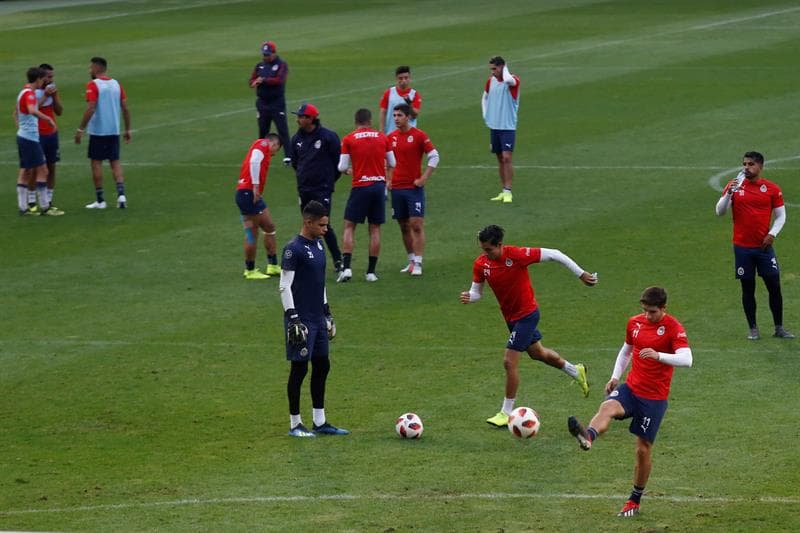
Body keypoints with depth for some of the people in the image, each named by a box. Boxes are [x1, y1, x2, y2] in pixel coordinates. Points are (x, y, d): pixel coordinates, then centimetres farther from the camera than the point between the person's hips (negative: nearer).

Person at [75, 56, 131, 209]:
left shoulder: (93, 85, -10)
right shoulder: (116, 84, 8)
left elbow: (90, 109, -18)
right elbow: (125, 108, 7)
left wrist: (80, 129, -13)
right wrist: (127, 130, 14)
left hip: (97, 131, -5)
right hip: (114, 130, 5)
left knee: (96, 162, 4)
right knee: (115, 162, 11)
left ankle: (100, 200, 5)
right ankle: (121, 194, -6)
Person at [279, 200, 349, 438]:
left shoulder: (318, 245, 12)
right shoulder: (293, 249, -14)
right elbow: (285, 287, -15)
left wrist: (327, 313, 22)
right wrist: (293, 319, -18)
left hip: (318, 319, 9)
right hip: (301, 319, -9)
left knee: (322, 366, 10)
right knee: (299, 368, -3)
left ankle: (320, 422, 18)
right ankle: (295, 424, 5)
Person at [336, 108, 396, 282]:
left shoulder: (348, 139, -3)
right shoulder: (382, 137, 5)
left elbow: (342, 167, -5)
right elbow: (392, 164, 11)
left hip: (360, 187, -2)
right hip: (379, 185, 2)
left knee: (349, 227, 5)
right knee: (375, 229, 8)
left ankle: (346, 267, -8)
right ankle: (371, 271, 9)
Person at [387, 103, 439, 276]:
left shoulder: (419, 135, -6)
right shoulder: (391, 137, 8)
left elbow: (434, 157, -6)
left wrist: (423, 179, -10)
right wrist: (387, 179, 8)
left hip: (414, 187, -5)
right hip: (396, 188, 5)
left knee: (417, 225, -9)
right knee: (404, 226, 8)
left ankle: (417, 264, -8)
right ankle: (411, 261, 17)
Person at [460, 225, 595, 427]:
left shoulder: (517, 255, -28)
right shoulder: (480, 264, -10)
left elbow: (553, 254, -21)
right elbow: (477, 291, 1)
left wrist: (581, 274, -16)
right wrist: (468, 297, -25)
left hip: (526, 314, -7)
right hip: (510, 317, 7)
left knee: (510, 361, -11)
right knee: (537, 353, 26)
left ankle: (507, 413, 1)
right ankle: (576, 371, 52)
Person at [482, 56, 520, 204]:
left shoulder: (513, 79, -11)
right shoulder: (491, 81, 7)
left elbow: (508, 80, -37)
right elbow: (485, 97, 25)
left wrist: (505, 70, -17)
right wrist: (485, 114, 13)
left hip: (508, 126, -6)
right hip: (494, 125, 6)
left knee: (506, 158, -14)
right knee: (500, 159, 11)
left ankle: (508, 192, -11)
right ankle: (503, 191, 18)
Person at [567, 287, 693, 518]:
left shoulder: (673, 327, -9)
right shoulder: (635, 323, 7)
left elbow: (686, 359, -22)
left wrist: (658, 355, -37)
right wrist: (615, 376, 11)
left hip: (655, 397, -4)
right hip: (631, 388, 4)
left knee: (644, 449, 2)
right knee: (608, 406, -31)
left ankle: (635, 500, 19)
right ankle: (588, 437, -63)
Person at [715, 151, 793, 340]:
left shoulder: (772, 189, 1)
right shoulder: (734, 186, 1)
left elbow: (780, 215, 7)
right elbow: (720, 211, -4)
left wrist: (772, 234, -9)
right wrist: (729, 193, -19)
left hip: (764, 246, 0)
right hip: (742, 247, 0)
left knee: (774, 287, 0)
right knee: (748, 288, 4)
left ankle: (779, 328, 11)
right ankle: (753, 329, 12)